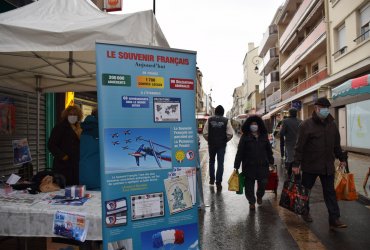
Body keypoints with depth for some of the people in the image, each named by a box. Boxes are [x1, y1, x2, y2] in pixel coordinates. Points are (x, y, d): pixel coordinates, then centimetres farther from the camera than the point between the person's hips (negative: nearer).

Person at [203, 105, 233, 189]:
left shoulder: (210, 120, -2)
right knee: (220, 163, 5)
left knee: (211, 161, 19)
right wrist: (225, 140, 9)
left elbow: (205, 133, -5)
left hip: (211, 144, 2)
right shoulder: (226, 121, -5)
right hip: (222, 145, -1)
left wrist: (209, 140, 11)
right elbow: (230, 134, -8)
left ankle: (212, 179, 26)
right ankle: (218, 182, 5)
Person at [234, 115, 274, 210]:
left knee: (263, 183, 8)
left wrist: (271, 161, 15)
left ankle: (259, 196, 39)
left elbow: (269, 150, 16)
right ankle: (252, 202, 24)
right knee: (249, 184, 4)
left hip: (262, 165, 3)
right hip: (249, 166, -2)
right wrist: (236, 166, -6)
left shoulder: (264, 136, 8)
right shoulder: (245, 137, -3)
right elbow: (239, 152, -5)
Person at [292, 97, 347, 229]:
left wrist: (341, 158, 19)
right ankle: (305, 212, 31)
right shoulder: (307, 124, -9)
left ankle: (334, 220, 11)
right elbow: (299, 146, -12)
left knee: (330, 192, 6)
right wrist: (296, 164, -15)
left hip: (328, 166, 5)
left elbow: (337, 144, 19)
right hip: (310, 165, -4)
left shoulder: (332, 124, 9)